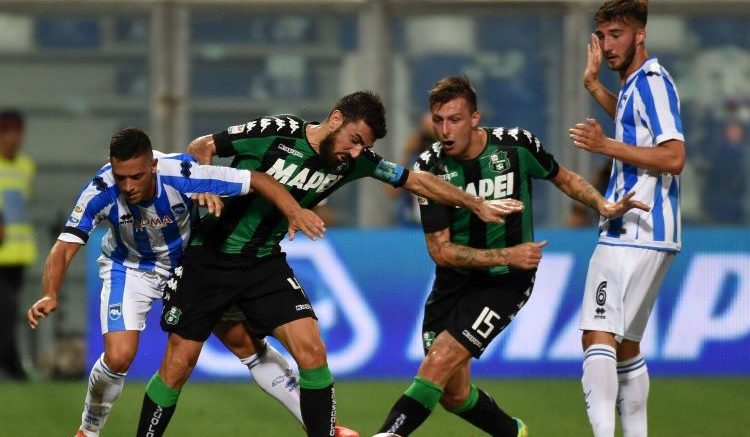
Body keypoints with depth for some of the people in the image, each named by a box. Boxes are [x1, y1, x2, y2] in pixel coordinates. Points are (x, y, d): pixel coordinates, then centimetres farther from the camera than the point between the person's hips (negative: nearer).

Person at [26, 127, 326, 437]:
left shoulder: (182, 175, -36)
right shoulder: (101, 193, -33)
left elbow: (257, 180, -30)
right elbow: (64, 248, -31)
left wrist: (294, 211, -45)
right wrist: (50, 296, -48)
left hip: (187, 261, 1)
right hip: (130, 268, -1)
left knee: (245, 343, 3)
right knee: (118, 357, -18)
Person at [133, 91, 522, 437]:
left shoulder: (353, 161, -4)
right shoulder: (277, 133, -18)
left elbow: (415, 180, 7)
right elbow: (202, 147, -9)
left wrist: (478, 205, 11)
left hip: (265, 262, 4)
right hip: (211, 256, -4)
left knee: (311, 350, -11)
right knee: (178, 364, -4)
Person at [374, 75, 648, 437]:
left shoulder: (516, 145, -12)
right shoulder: (431, 168, -12)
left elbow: (562, 177, 9)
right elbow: (441, 251, -13)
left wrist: (604, 206, -7)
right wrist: (506, 255, -22)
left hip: (505, 283, -3)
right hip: (454, 282, 3)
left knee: (438, 363, -21)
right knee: (453, 394, 5)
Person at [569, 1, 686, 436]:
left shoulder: (653, 81, -12)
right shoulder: (636, 83, 17)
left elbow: (674, 157, -22)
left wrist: (607, 146, -22)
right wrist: (595, 86, 33)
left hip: (633, 234, -11)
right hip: (638, 233, 11)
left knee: (598, 335, -20)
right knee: (626, 343, 16)